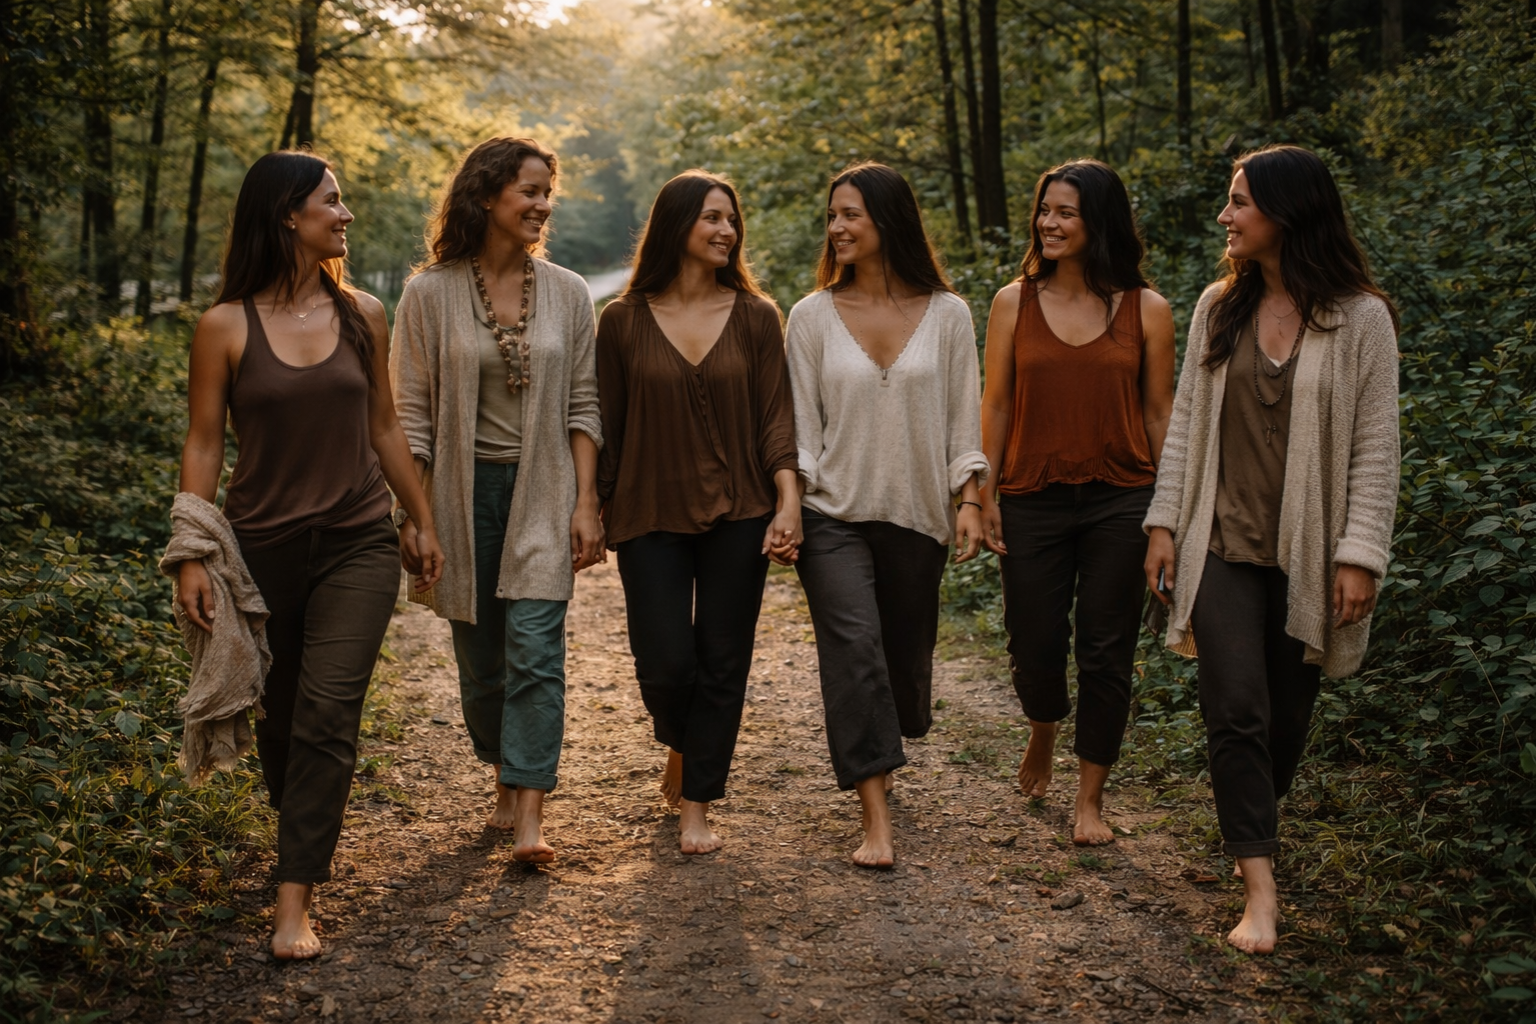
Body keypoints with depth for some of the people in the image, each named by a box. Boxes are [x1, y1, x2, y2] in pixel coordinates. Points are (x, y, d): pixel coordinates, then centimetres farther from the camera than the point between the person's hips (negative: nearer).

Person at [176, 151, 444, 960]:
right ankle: (299, 827, 41)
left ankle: (295, 900, -7)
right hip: (262, 548, -1)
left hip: (357, 545, 1)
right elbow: (203, 445, -4)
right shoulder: (226, 327, -5)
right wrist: (192, 558, -8)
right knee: (280, 712, 13)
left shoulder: (361, 316, 3)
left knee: (327, 716, -9)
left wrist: (424, 521, 14)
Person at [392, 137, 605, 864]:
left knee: (535, 650, -10)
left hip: (541, 490, 0)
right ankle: (507, 780, 29)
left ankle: (528, 815, -10)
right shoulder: (431, 294, -2)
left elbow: (582, 406, 4)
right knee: (479, 659, 9)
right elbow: (412, 413, -1)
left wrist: (585, 503, -3)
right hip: (463, 490, 0)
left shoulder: (567, 294, 3)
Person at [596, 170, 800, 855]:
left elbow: (775, 415, 0)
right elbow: (608, 425, 5)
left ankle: (697, 805, 17)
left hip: (737, 516, 1)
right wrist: (597, 509, 6)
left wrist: (789, 500, -10)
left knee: (721, 664, 3)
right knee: (665, 664, -3)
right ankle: (681, 746, 31)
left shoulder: (755, 317, 2)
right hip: (651, 518, -1)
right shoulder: (623, 321, 0)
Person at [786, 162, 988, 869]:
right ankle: (876, 819, -15)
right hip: (834, 514, -1)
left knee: (906, 650, 8)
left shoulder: (946, 315, 3)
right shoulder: (812, 316, 3)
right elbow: (801, 422, 3)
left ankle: (876, 758, 39)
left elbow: (963, 417, 6)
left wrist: (969, 499, -2)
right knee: (854, 646, -15)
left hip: (917, 514, 1)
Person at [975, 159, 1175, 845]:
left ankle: (1090, 798, 17)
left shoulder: (1146, 310, 1)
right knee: (1033, 644, 5)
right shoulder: (1015, 303, 3)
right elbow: (996, 405, 6)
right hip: (1033, 500, 1)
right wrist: (986, 493, 2)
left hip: (1120, 502, -1)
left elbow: (1159, 414, 5)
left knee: (1106, 652, 3)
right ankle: (1044, 732, 39)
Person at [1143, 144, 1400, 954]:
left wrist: (1359, 554, -11)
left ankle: (1256, 825, 37)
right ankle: (1259, 889, -7)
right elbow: (1185, 423, 8)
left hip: (1306, 552, -2)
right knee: (1236, 712, -8)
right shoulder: (1219, 307, 5)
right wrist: (1164, 521, 3)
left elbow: (1374, 448, -7)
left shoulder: (1360, 319, -6)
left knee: (1287, 714, 9)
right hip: (1223, 544, 2)